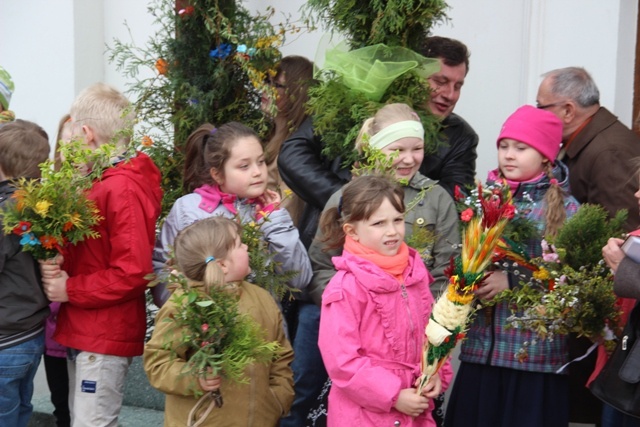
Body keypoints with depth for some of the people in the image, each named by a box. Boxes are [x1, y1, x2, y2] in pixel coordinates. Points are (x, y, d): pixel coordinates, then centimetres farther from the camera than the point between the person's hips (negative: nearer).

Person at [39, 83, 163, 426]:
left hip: (106, 336, -9)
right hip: (82, 330, 9)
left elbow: (133, 273, -23)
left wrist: (70, 289, -15)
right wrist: (55, 265, -6)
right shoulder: (99, 182, 10)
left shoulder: (124, 189, -19)